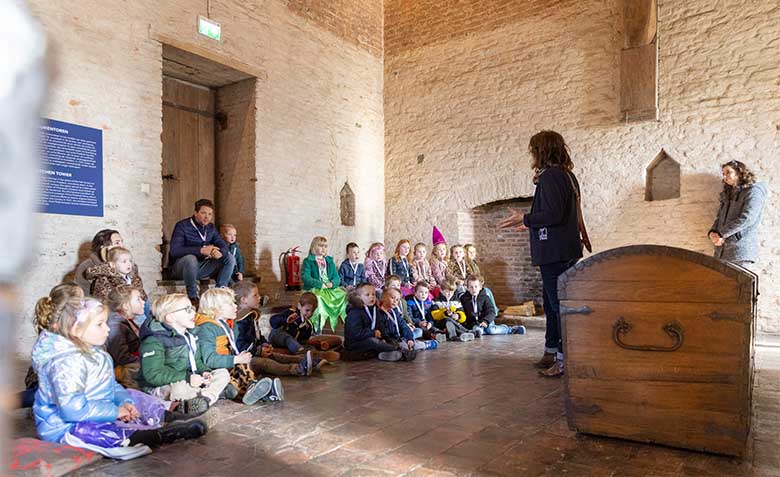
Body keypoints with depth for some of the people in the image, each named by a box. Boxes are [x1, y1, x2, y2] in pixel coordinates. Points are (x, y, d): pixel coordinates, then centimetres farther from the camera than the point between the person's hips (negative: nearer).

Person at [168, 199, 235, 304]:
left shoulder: (210, 227, 7)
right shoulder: (182, 226, -12)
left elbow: (223, 245, 3)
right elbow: (174, 251, -24)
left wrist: (220, 252, -24)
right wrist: (201, 250, -31)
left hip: (202, 267, 6)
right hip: (181, 267, -6)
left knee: (230, 257, -9)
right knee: (190, 258, -39)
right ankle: (193, 296, -23)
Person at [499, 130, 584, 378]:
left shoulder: (550, 176, -14)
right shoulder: (567, 175, 15)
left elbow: (553, 215, -23)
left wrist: (524, 219, -10)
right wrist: (532, 225, 25)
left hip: (554, 253, -10)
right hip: (566, 251, 10)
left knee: (559, 304, -4)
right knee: (551, 301, 18)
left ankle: (566, 358, 3)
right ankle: (552, 351, 28)